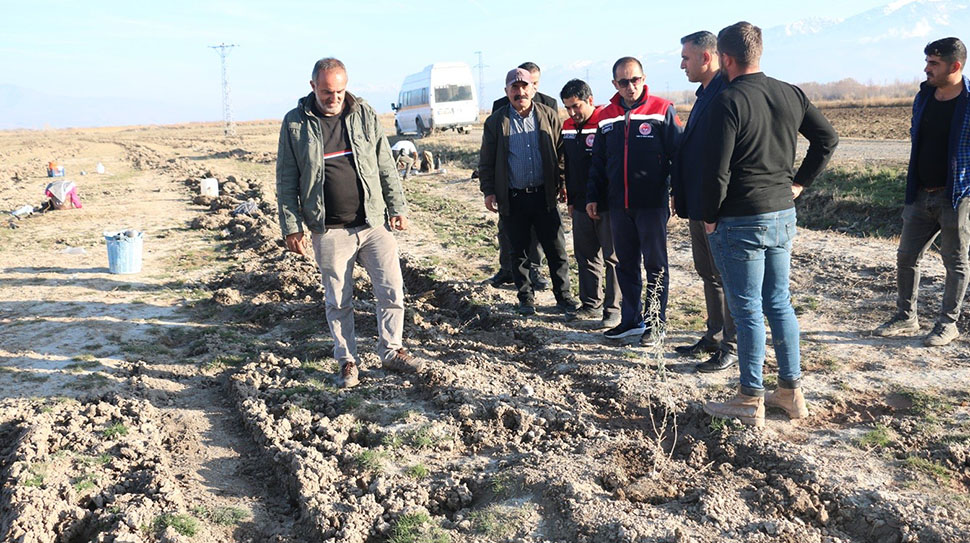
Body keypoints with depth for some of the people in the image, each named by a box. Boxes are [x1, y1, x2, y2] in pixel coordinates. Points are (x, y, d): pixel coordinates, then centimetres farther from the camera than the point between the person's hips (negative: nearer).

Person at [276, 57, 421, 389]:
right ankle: (346, 360, 25)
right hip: (329, 231, -1)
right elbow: (286, 181, 1)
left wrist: (397, 207, 6)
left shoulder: (365, 115, 3)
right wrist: (291, 228, -2)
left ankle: (391, 351, 22)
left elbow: (386, 167, 9)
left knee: (392, 292, 3)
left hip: (373, 223, 2)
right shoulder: (295, 123, -1)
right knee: (338, 302, 9)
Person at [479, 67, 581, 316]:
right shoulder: (496, 122, 2)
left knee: (556, 249, 3)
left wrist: (562, 183, 4)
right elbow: (486, 162, 5)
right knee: (519, 252, 9)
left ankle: (563, 295, 17)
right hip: (513, 199, 0)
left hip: (543, 195, 1)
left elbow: (561, 152, 10)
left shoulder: (549, 116, 4)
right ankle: (526, 298, 23)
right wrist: (488, 191, -1)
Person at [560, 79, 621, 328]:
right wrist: (570, 199, 17)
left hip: (607, 204, -7)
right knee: (585, 256, 14)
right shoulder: (568, 127, 10)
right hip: (581, 205, 8)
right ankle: (591, 304, 26)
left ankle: (613, 308, 7)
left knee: (612, 257, 1)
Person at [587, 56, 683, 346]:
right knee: (625, 264, 12)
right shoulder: (607, 117, 10)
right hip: (618, 204, 5)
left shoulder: (662, 110, -4)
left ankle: (656, 324, 13)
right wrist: (593, 196, 13)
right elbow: (598, 162, 17)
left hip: (652, 203, -5)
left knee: (656, 265, 4)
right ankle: (631, 319, 24)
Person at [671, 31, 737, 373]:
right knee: (708, 274, 18)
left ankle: (732, 348, 11)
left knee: (726, 277, 1)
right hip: (698, 205, 10)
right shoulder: (705, 93, 15)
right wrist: (681, 194, 17)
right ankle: (715, 336, 30)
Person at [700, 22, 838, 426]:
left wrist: (710, 218, -6)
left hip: (739, 223, -7)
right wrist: (799, 183, 16)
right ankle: (791, 391, 24)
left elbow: (716, 170, -18)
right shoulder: (791, 95, 6)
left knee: (747, 310, 1)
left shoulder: (728, 101, -15)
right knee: (779, 303, 15)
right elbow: (827, 139, 15)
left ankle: (751, 401, 11)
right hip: (783, 216, 7)